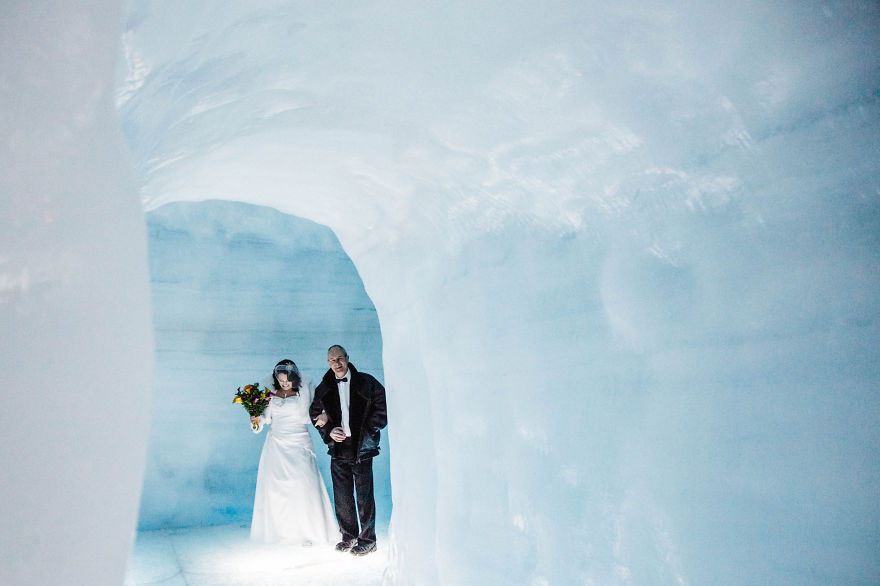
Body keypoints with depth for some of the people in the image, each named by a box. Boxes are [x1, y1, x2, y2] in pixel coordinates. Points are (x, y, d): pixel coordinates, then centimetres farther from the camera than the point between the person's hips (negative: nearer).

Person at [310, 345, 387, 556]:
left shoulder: (366, 382, -3)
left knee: (364, 495, 1)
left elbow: (383, 409, 0)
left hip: (362, 447, -3)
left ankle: (367, 539, 15)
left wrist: (366, 430, -7)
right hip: (338, 448, 4)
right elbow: (315, 414, 16)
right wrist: (329, 431, -1)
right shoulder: (324, 388, 7)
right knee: (341, 496, 10)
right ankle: (348, 536, 28)